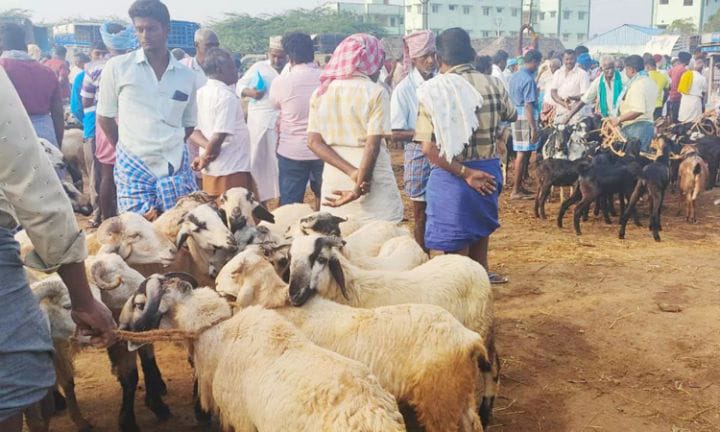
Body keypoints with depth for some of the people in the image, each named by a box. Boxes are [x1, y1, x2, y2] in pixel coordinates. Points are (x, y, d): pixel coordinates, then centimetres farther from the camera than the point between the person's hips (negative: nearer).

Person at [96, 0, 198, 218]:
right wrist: (127, 149, 7)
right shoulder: (117, 67, -1)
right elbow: (105, 117, 7)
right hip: (133, 167, -2)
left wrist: (168, 147, 7)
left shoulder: (186, 76, 6)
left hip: (176, 168, 2)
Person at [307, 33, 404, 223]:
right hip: (372, 178, -4)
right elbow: (372, 146, -13)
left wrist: (352, 172, -9)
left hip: (334, 182, 5)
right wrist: (358, 189, -9)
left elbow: (313, 141, -1)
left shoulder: (321, 92, 6)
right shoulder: (375, 92, -7)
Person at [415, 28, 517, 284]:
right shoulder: (492, 85, -2)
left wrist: (465, 173, -16)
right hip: (488, 170, 4)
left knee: (456, 242, 8)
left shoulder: (433, 90, -12)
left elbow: (429, 148, -20)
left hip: (451, 175, -4)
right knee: (480, 225, 27)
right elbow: (512, 116, 19)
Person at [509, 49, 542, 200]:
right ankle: (516, 190, -2)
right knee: (523, 154, -5)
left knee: (521, 153, 15)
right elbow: (528, 105, -19)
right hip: (525, 119, -9)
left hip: (516, 117, 9)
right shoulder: (529, 79, -15)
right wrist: (533, 128, -20)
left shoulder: (515, 76, 12)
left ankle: (519, 186, 21)